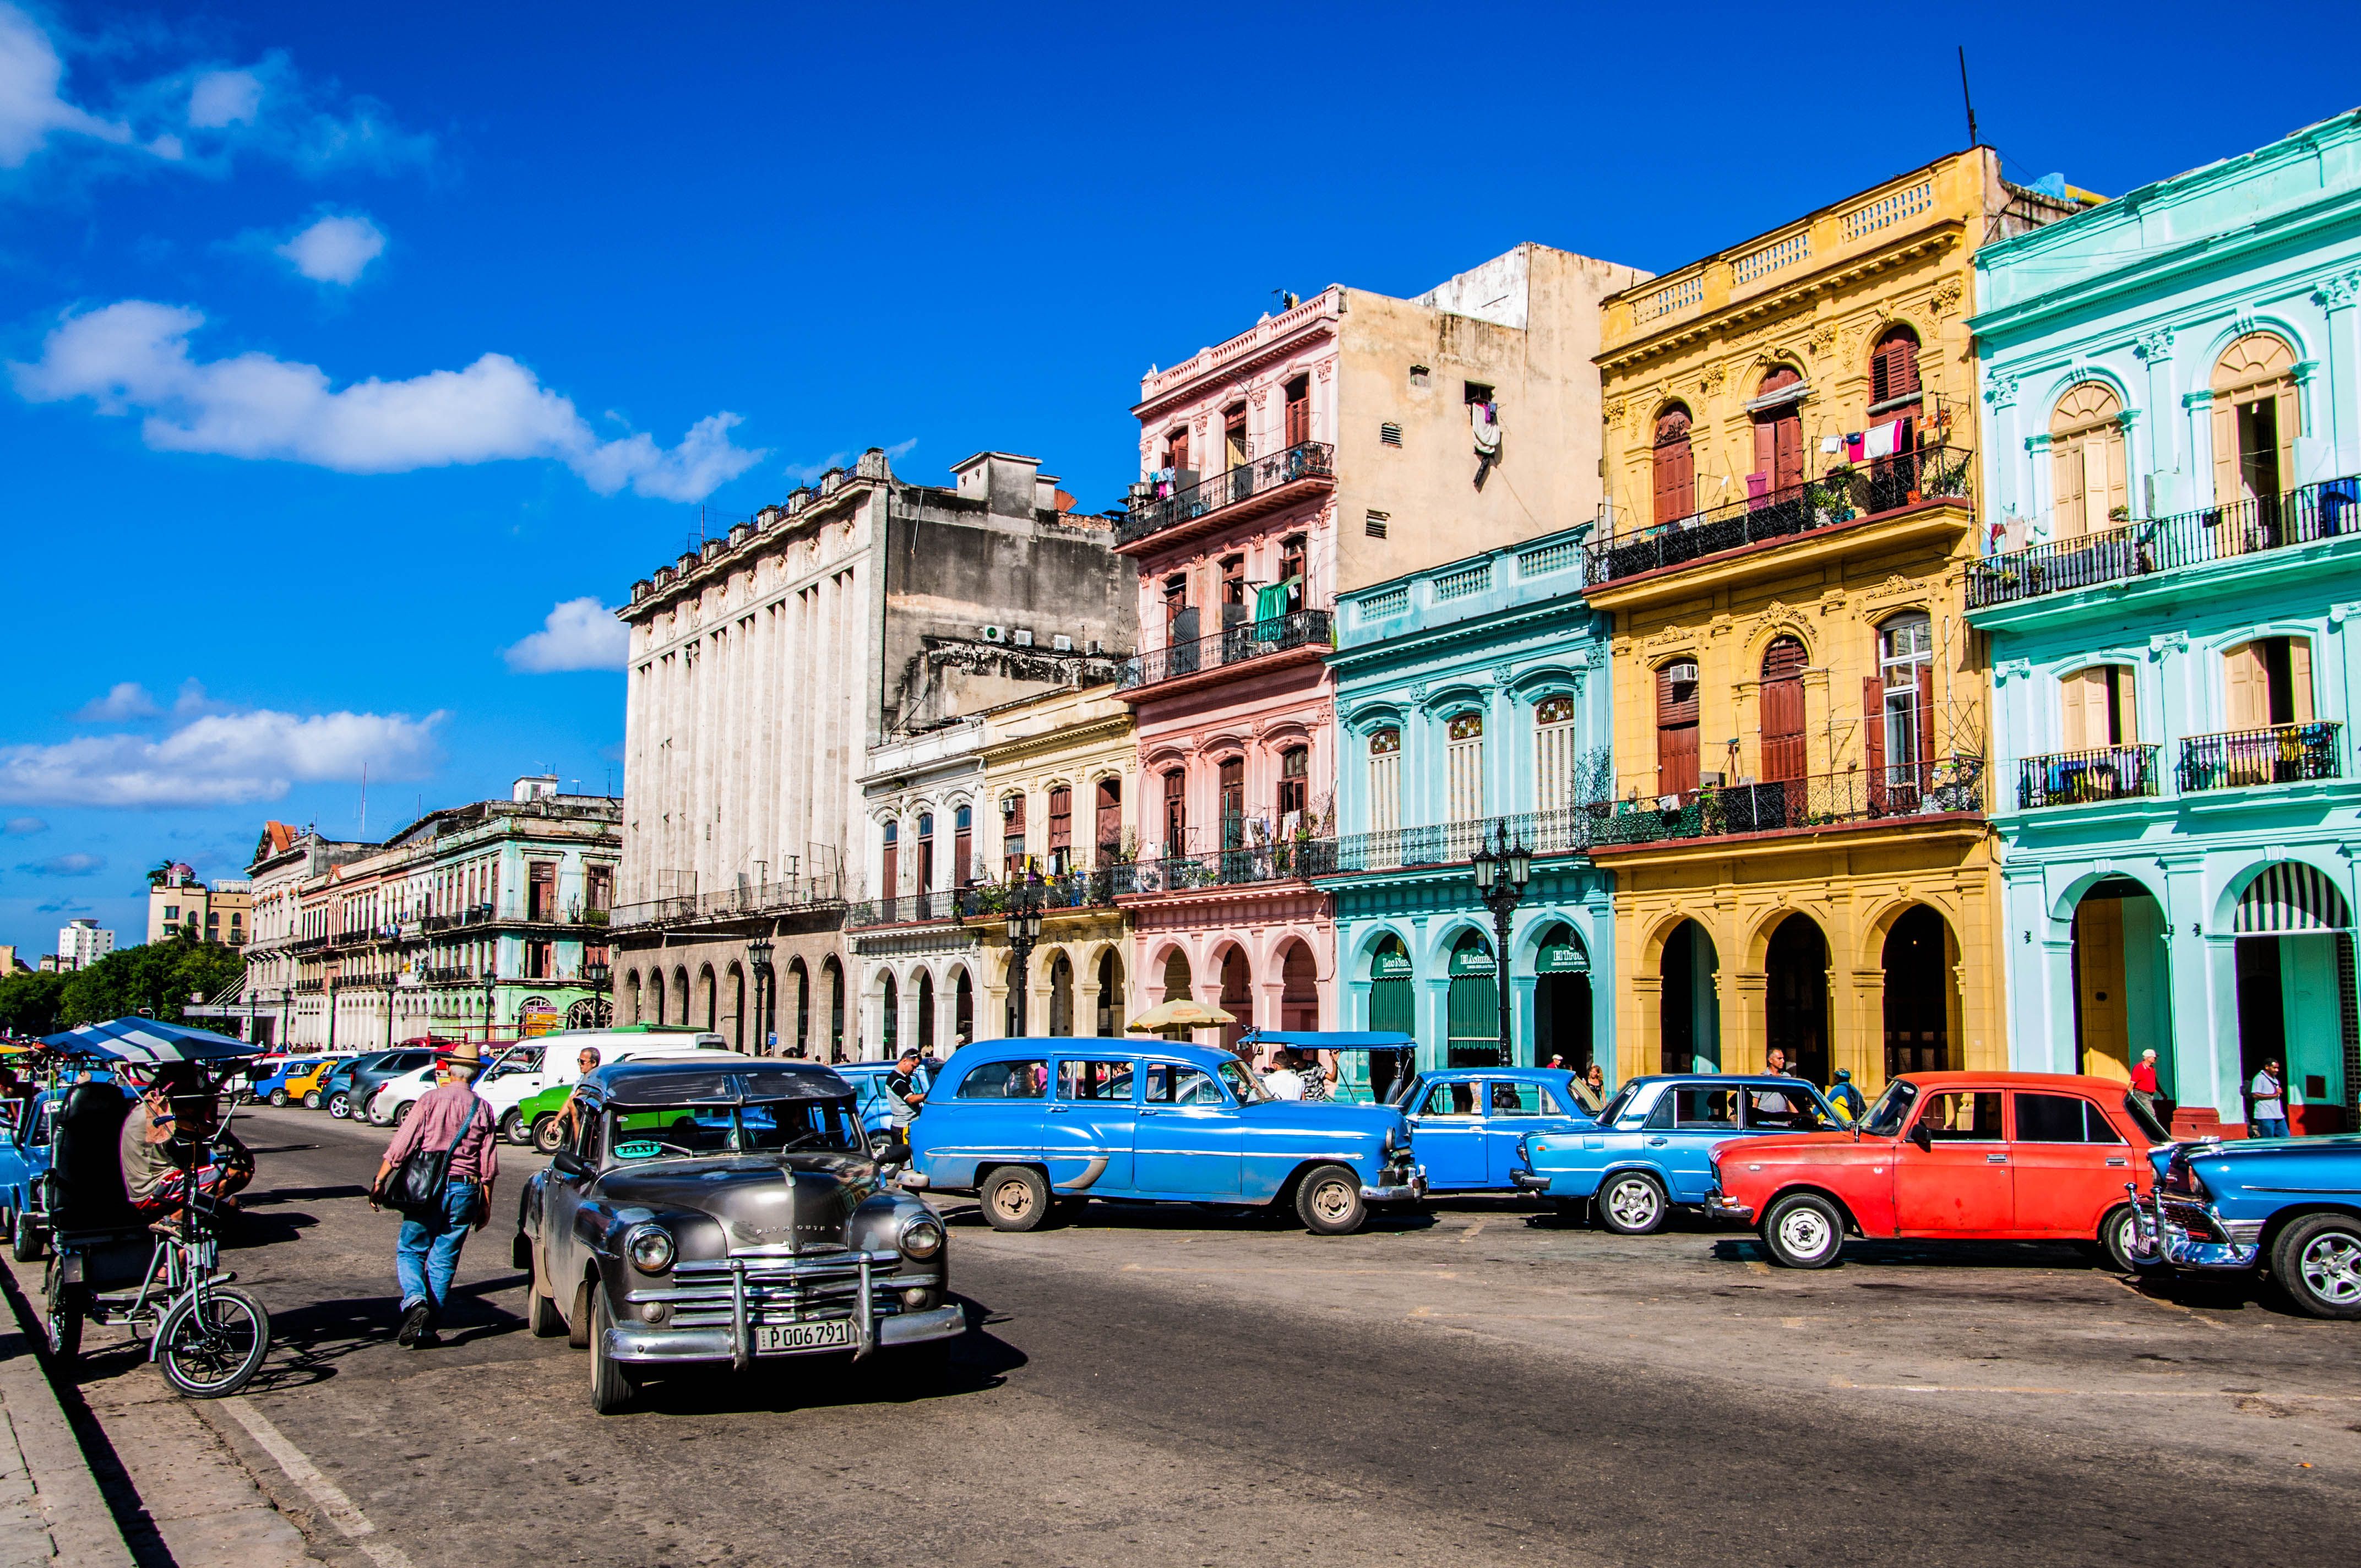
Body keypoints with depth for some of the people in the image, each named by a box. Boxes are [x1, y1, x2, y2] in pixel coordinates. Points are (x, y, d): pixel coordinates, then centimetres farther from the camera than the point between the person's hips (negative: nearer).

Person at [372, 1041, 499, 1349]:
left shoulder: (431, 1100, -5)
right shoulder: (483, 1109, 4)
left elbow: (401, 1145, -9)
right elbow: (489, 1165, 5)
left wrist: (379, 1180, -3)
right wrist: (486, 1204, 12)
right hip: (465, 1192, 3)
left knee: (410, 1251, 10)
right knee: (444, 1260, 10)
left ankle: (415, 1301, -15)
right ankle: (429, 1329, 10)